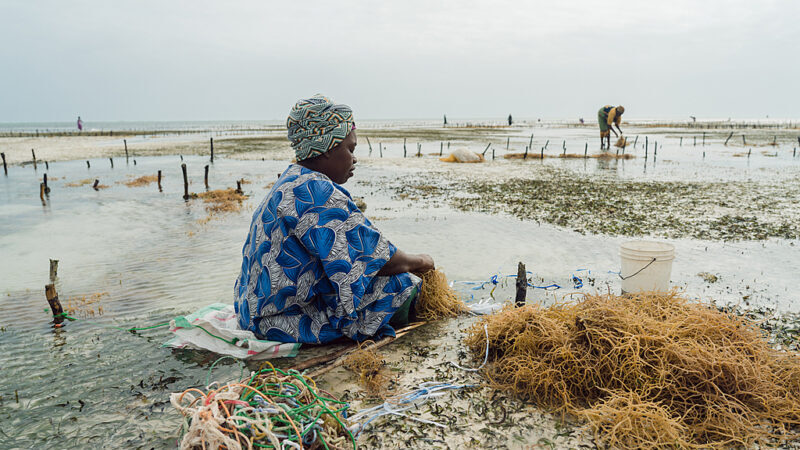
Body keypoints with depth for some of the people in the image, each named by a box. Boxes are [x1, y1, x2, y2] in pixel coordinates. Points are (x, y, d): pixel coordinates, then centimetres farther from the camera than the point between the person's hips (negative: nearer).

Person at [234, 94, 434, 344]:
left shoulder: (289, 183, 11)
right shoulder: (316, 192, -23)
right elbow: (379, 260, -22)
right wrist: (420, 262, -2)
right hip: (291, 321, -11)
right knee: (402, 286, -12)